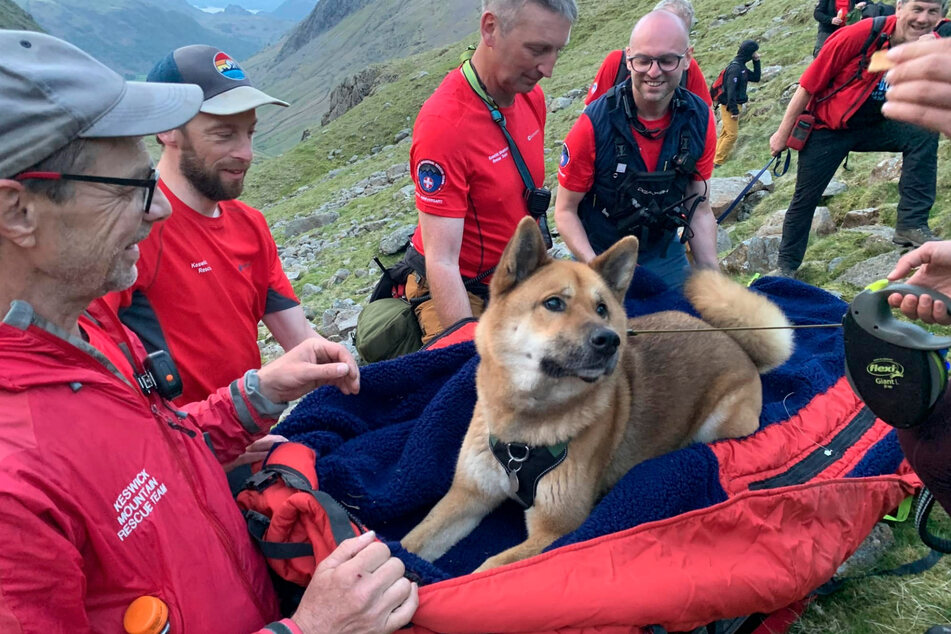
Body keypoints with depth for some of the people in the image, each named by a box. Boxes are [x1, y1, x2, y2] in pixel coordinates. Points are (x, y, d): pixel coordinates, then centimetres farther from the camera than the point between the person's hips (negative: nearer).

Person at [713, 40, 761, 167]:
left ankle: (716, 160, 17)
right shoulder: (735, 67, -18)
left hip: (733, 105, 10)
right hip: (729, 106, -10)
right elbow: (730, 90, -23)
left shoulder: (741, 66, 12)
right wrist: (734, 110, -23)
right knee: (732, 134, -10)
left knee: (725, 133, 12)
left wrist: (756, 61, 8)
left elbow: (756, 78, 18)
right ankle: (718, 162, -6)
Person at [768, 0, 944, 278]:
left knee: (924, 135, -19)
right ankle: (787, 264, 21)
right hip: (827, 129, -4)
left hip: (873, 126, 4)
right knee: (805, 198, 1)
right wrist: (782, 134, -11)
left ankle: (912, 224, -14)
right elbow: (808, 85, -17)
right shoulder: (860, 35, -24)